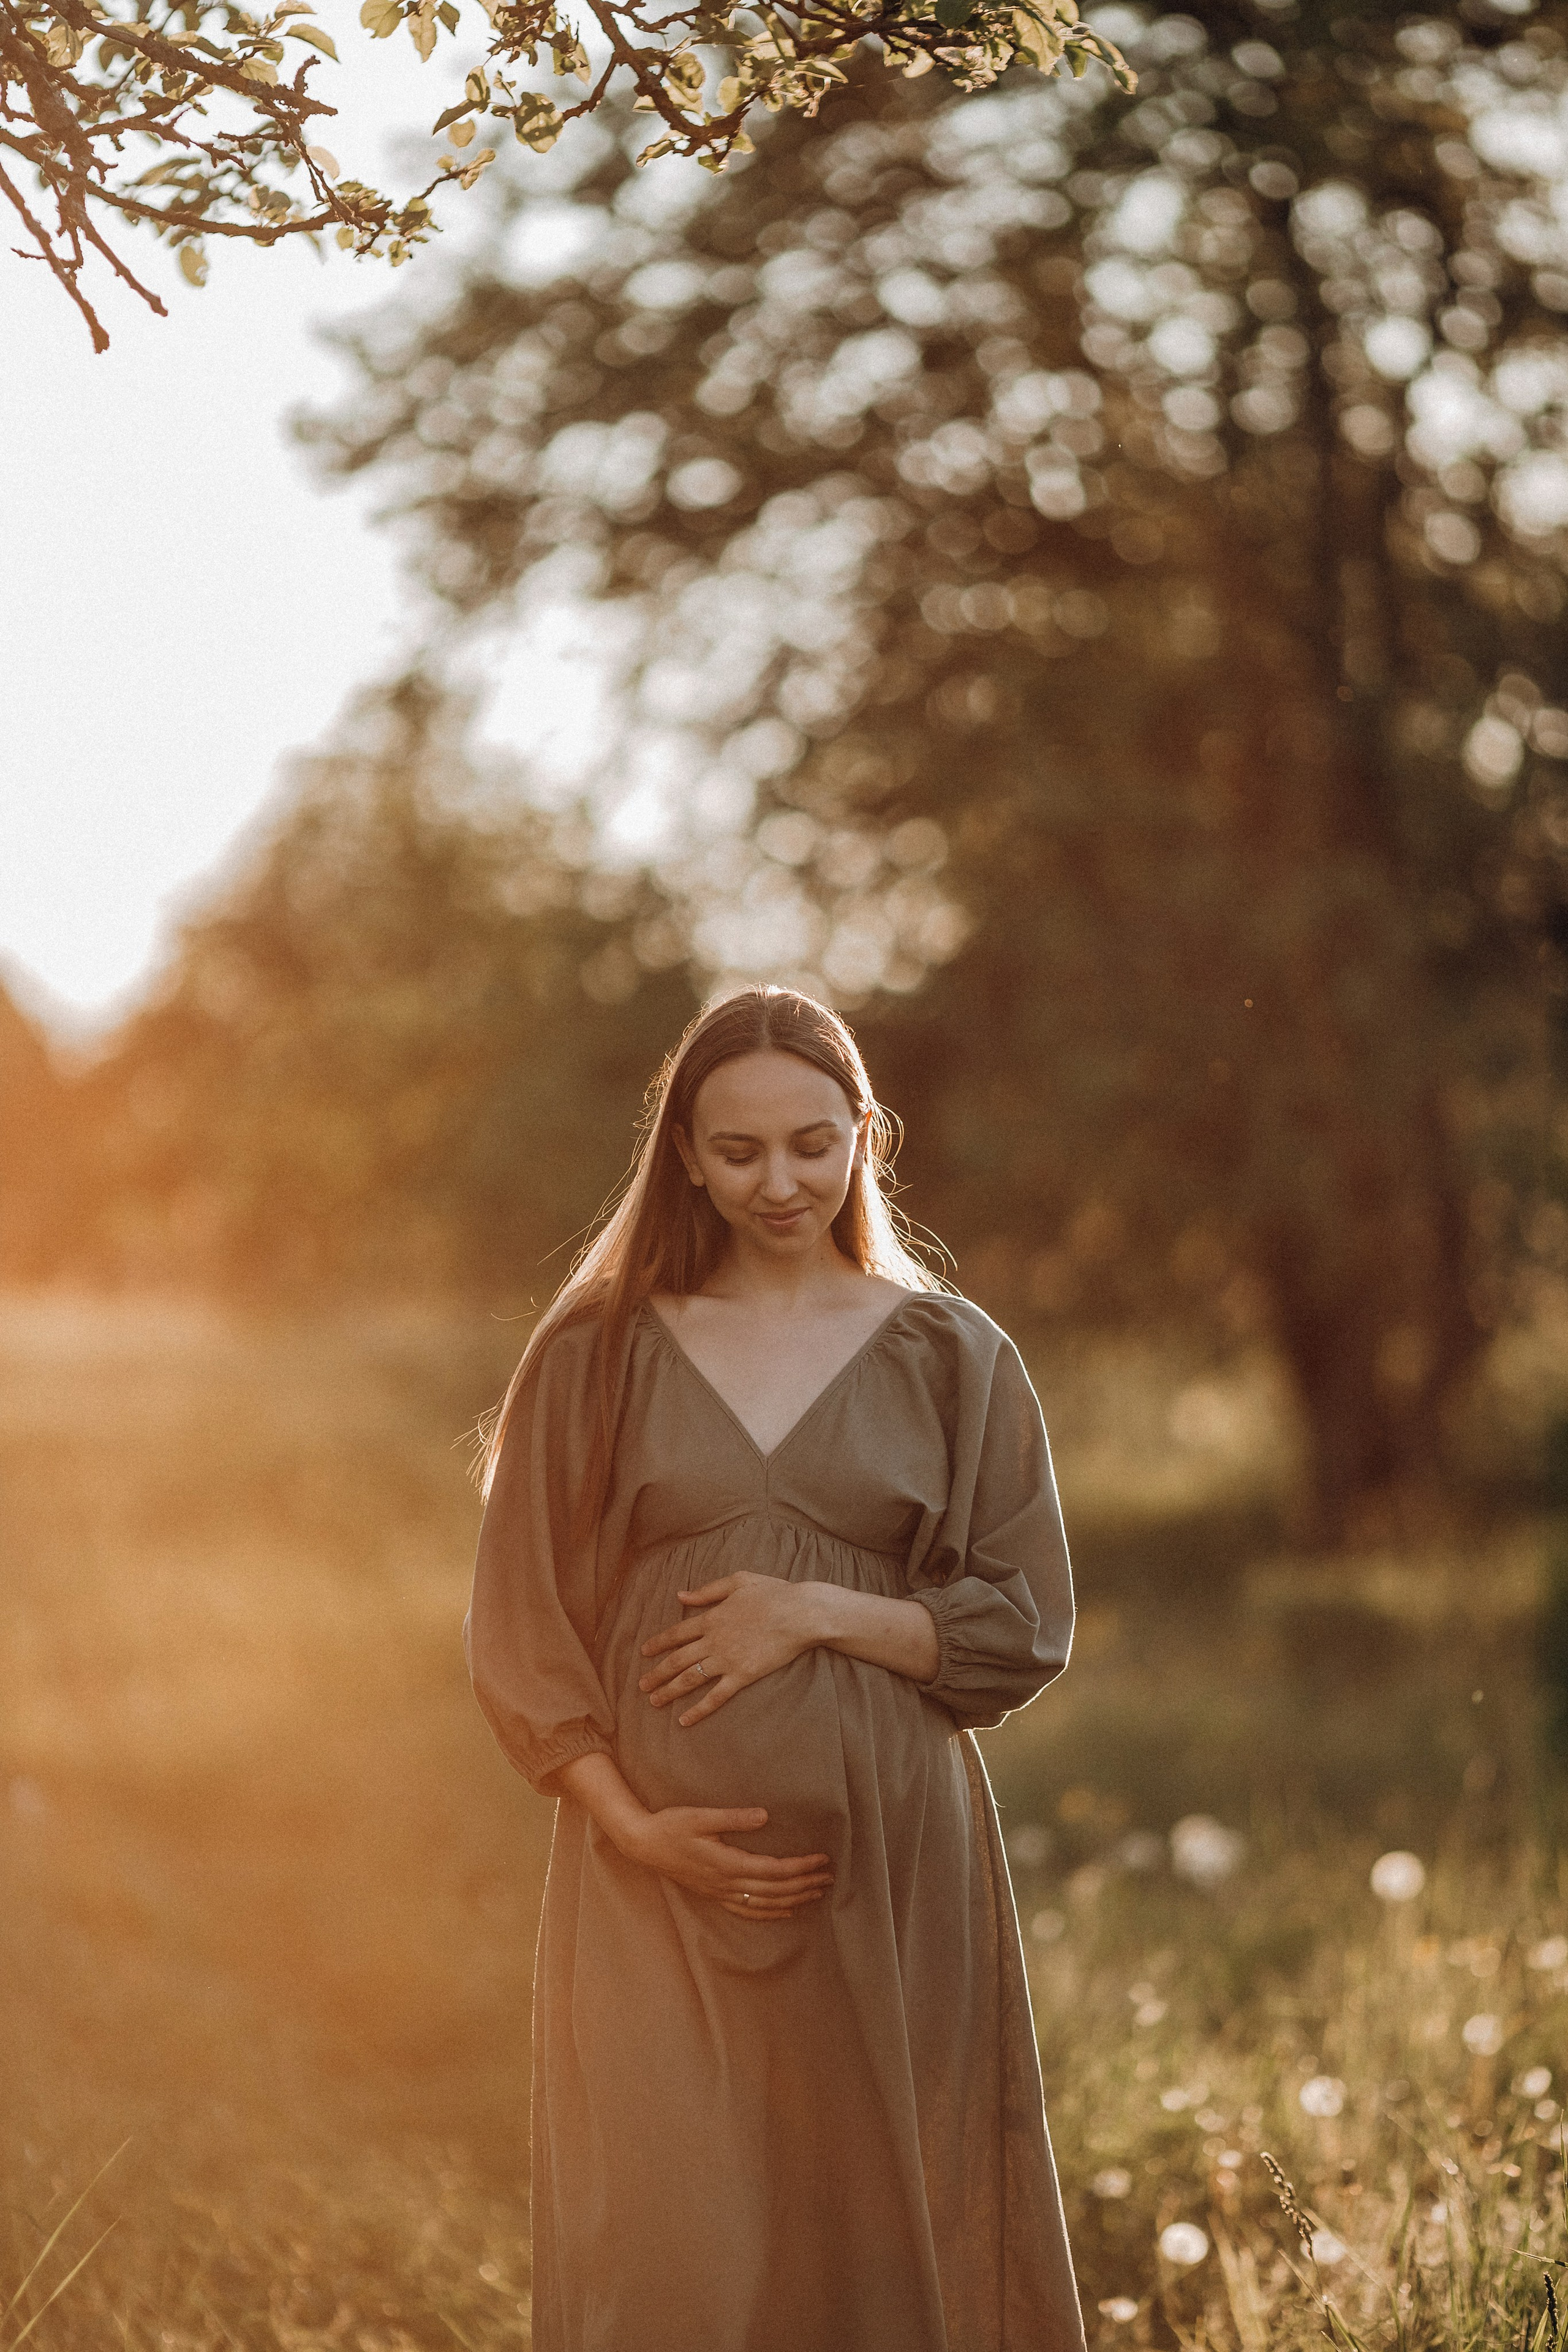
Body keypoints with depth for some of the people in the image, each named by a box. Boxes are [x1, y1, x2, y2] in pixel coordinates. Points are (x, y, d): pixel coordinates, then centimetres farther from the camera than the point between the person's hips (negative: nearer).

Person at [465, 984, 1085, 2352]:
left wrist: (819, 1612, -10)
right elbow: (521, 1628, 4)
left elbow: (1027, 1625, 4)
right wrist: (629, 1821, -10)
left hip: (888, 1869, 1)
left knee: (876, 2237, 4)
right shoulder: (592, 1353, 5)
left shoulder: (952, 1357, 6)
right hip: (662, 1877, 0)